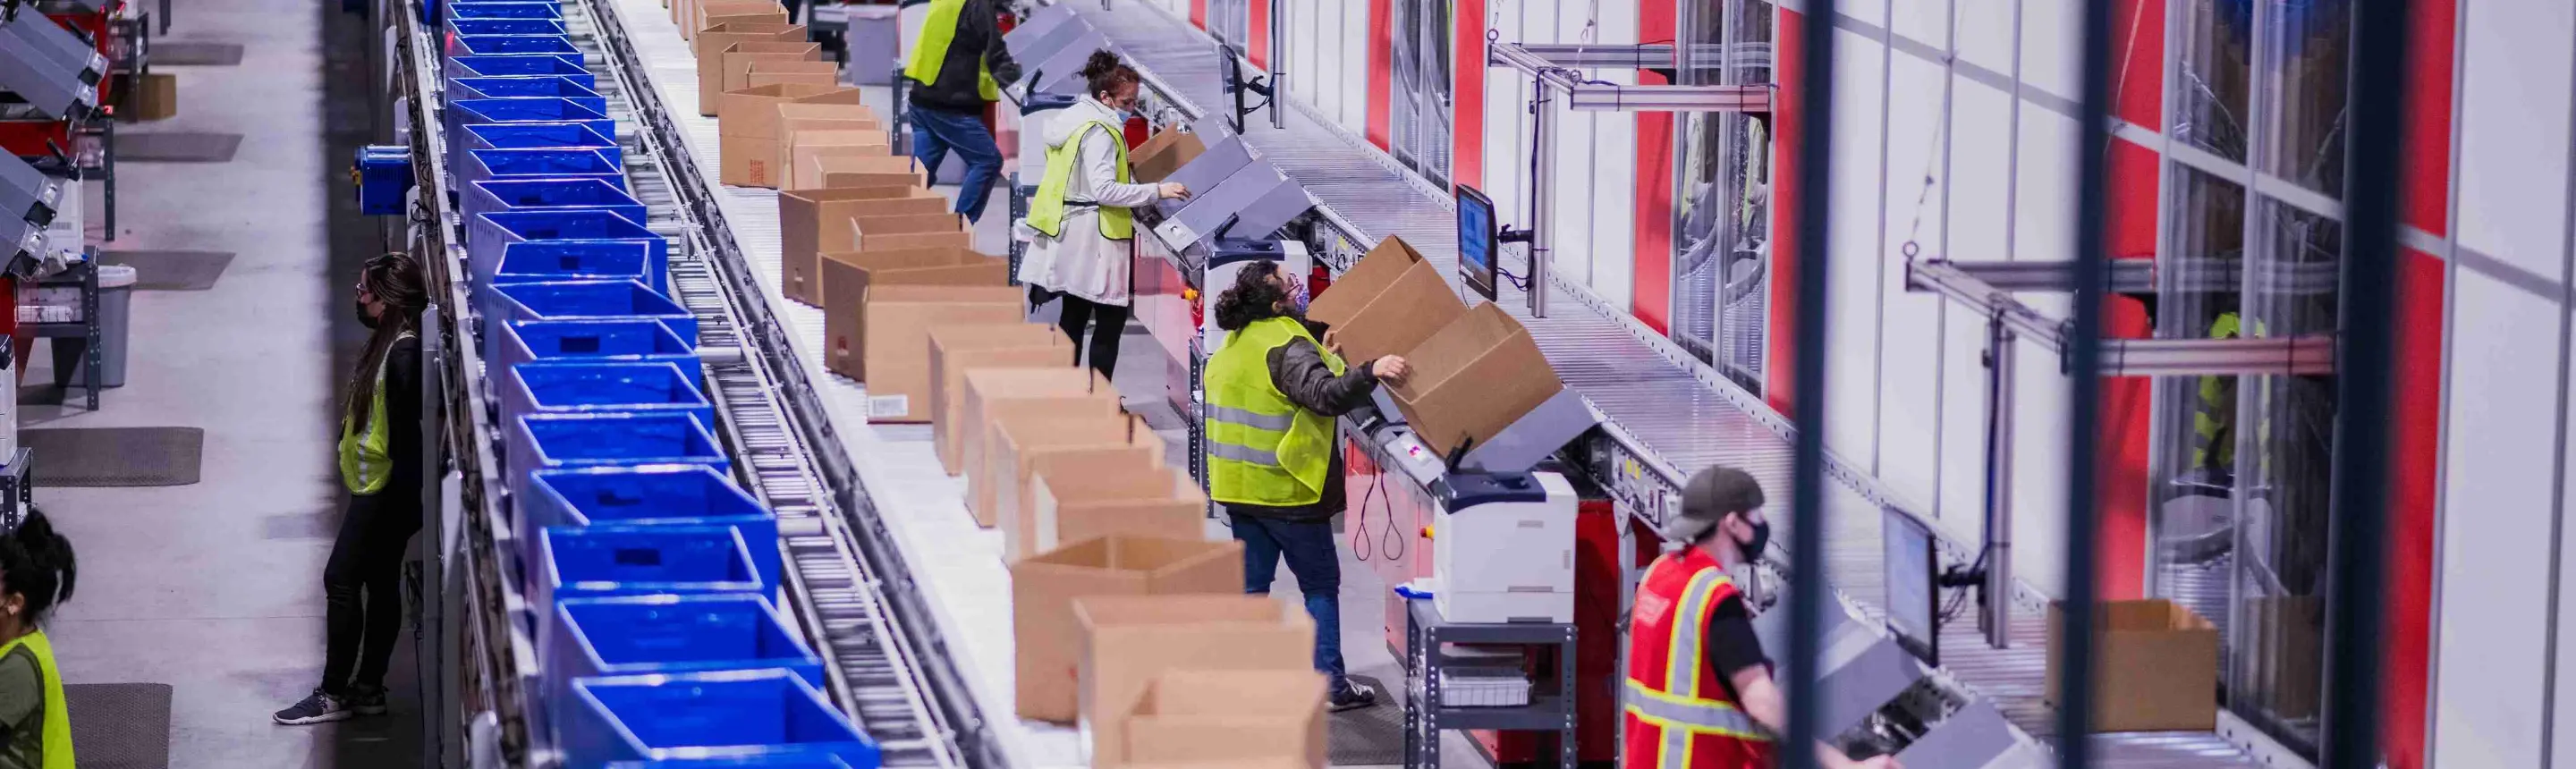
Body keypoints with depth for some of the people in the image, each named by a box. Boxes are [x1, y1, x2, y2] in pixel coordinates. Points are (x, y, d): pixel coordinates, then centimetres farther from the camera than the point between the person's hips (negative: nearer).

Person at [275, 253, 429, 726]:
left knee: (341, 580, -6)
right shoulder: (388, 342, 9)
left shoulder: (404, 352, -21)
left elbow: (407, 429, -22)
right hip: (373, 487, 10)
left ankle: (334, 694, 0)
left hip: (385, 491, -10)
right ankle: (368, 688, 20)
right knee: (381, 583, 14)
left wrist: (402, 500, -22)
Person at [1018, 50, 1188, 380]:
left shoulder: (1071, 118, 11)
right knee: (1111, 318, -4)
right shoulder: (1100, 132, -18)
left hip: (1067, 232, 10)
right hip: (1093, 236, -10)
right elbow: (1104, 190, -26)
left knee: (1074, 314, 14)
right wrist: (1157, 191, -25)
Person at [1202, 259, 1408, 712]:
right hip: (1286, 488, -8)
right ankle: (1331, 683, 3)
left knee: (1252, 583, 14)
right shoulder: (1286, 347, -20)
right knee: (1321, 585, 4)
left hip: (1240, 487, 8)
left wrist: (1323, 355, 20)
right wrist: (1371, 372, -48)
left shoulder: (1237, 345, 8)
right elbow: (1325, 396, -36)